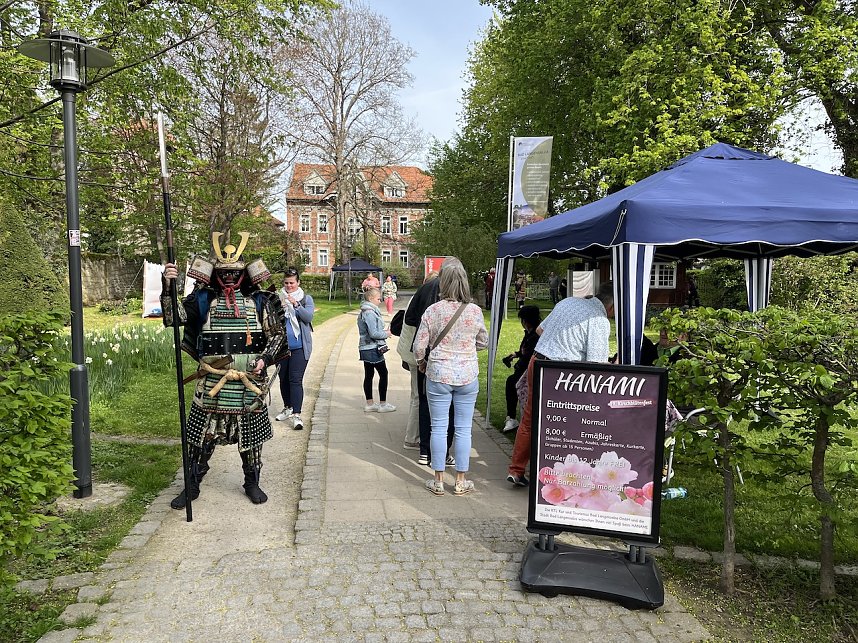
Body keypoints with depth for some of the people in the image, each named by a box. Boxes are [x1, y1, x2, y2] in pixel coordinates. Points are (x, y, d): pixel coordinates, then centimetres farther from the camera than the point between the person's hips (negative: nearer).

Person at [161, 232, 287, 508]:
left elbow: (278, 335, 8)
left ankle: (252, 483, 31)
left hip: (249, 384, 1)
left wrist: (265, 358, -7)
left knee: (250, 436, 12)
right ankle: (191, 486, 27)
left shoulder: (259, 301, 3)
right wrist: (167, 287, -26)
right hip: (211, 384, 0)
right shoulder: (203, 298, 2)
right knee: (200, 437, 8)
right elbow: (173, 317, -11)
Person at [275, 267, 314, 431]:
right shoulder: (278, 297, 7)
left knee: (296, 379, -9)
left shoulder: (306, 298, 3)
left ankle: (297, 414, -7)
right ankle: (288, 408, 32)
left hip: (299, 347, -3)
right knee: (283, 378, 14)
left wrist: (296, 304, -23)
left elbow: (309, 317, -11)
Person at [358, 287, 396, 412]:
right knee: (383, 374, 1)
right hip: (373, 349, -10)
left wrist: (383, 331, 10)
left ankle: (369, 404, 18)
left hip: (366, 349, 10)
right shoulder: (370, 313, -19)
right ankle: (383, 404, 7)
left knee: (368, 375, 12)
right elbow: (374, 334, -22)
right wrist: (386, 334, -8)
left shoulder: (364, 312, 13)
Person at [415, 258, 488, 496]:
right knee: (463, 428, 9)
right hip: (468, 376, 1)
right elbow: (483, 342, 9)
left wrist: (421, 362, 15)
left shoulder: (433, 311, -9)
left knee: (439, 427, 8)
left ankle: (438, 480, 17)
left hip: (438, 375, -1)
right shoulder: (475, 311, -5)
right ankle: (460, 481, 18)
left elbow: (419, 346, -5)